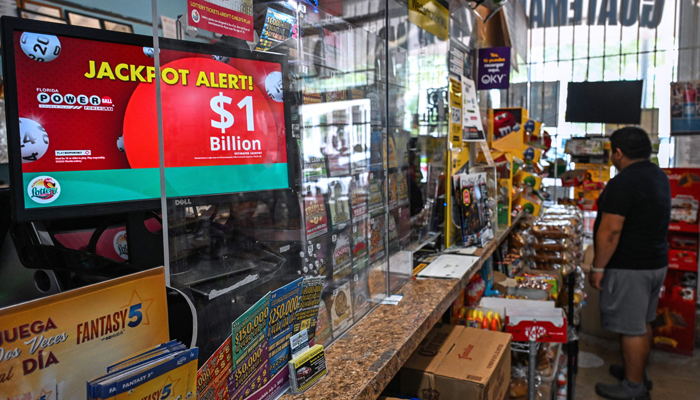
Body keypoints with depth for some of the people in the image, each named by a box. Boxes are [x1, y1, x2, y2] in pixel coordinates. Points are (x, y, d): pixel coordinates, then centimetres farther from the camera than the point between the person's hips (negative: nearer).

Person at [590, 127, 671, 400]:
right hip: (656, 262, 10)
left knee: (631, 328, 1)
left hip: (629, 268, -10)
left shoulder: (623, 183, -22)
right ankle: (638, 373, 35)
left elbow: (610, 231, -24)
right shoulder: (659, 176, 10)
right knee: (642, 323, 21)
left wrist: (598, 268, -16)